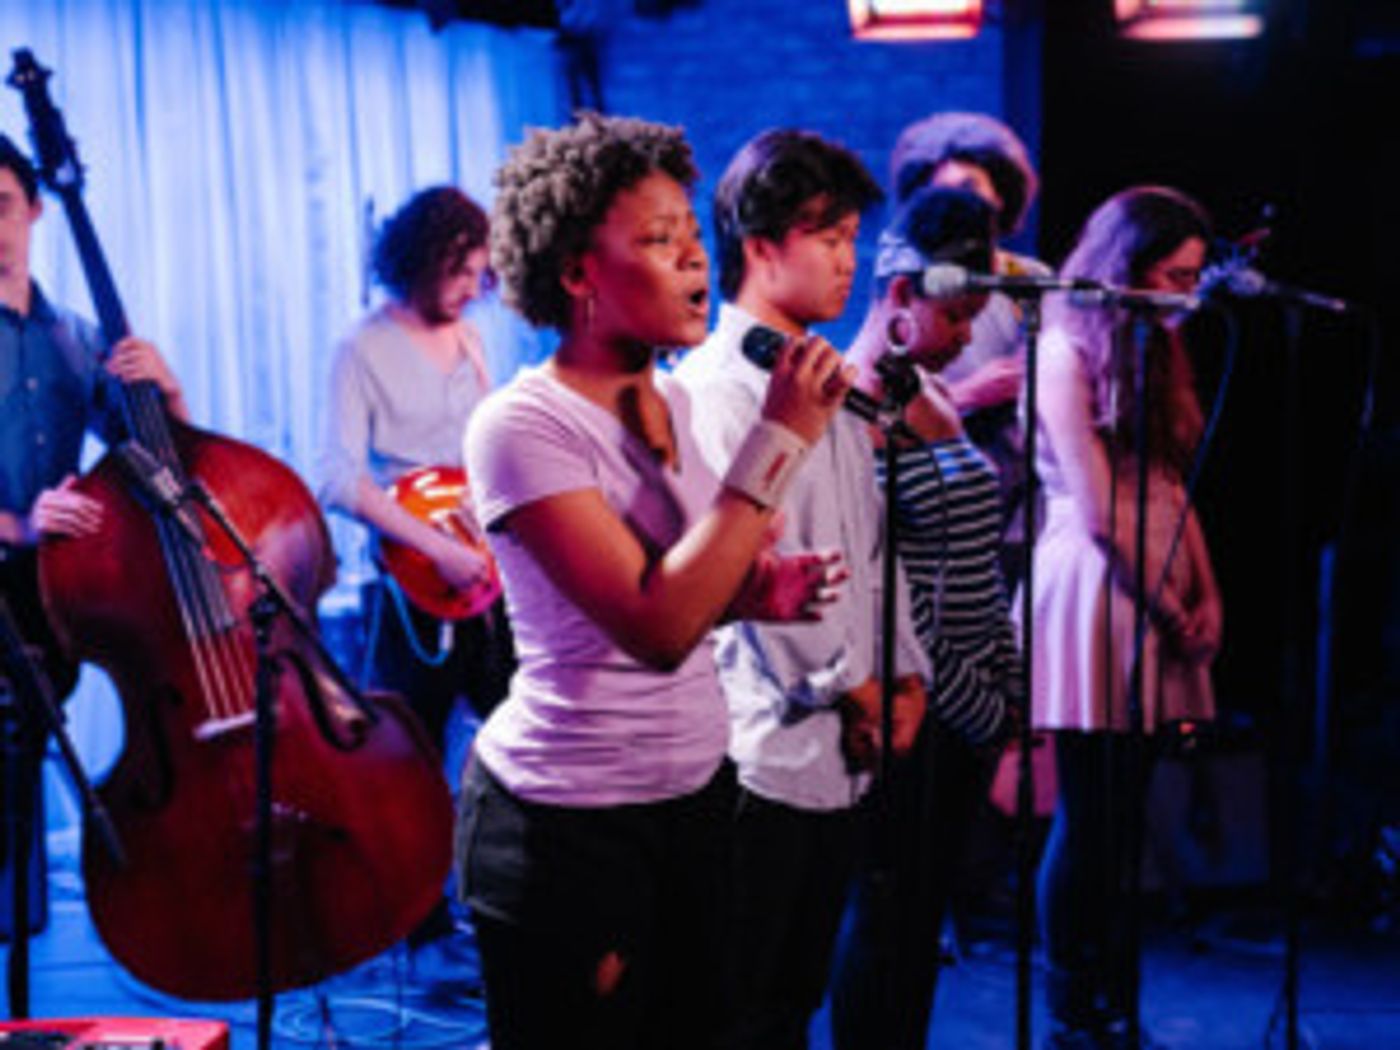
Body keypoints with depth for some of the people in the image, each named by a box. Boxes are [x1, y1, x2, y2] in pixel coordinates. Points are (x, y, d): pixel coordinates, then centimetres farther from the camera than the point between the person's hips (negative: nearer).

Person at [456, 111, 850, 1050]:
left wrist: (762, 590, -2)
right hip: (571, 824, -7)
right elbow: (655, 628, -27)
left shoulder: (673, 401, 6)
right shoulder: (522, 425, -17)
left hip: (696, 791, 7)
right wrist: (780, 441, -26)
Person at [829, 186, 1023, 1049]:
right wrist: (977, 707, -12)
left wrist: (1010, 688, 10)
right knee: (889, 910, 2)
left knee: (927, 910, 15)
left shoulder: (934, 395, 11)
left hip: (966, 708, 8)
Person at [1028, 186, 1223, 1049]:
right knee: (1090, 817, -3)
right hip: (1095, 590, -8)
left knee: (1120, 814, 9)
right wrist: (1170, 609, -8)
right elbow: (1098, 511, -12)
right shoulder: (1066, 354, -8)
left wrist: (1207, 594, 4)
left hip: (1159, 597, 8)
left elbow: (1175, 488, 15)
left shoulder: (1155, 354, 17)